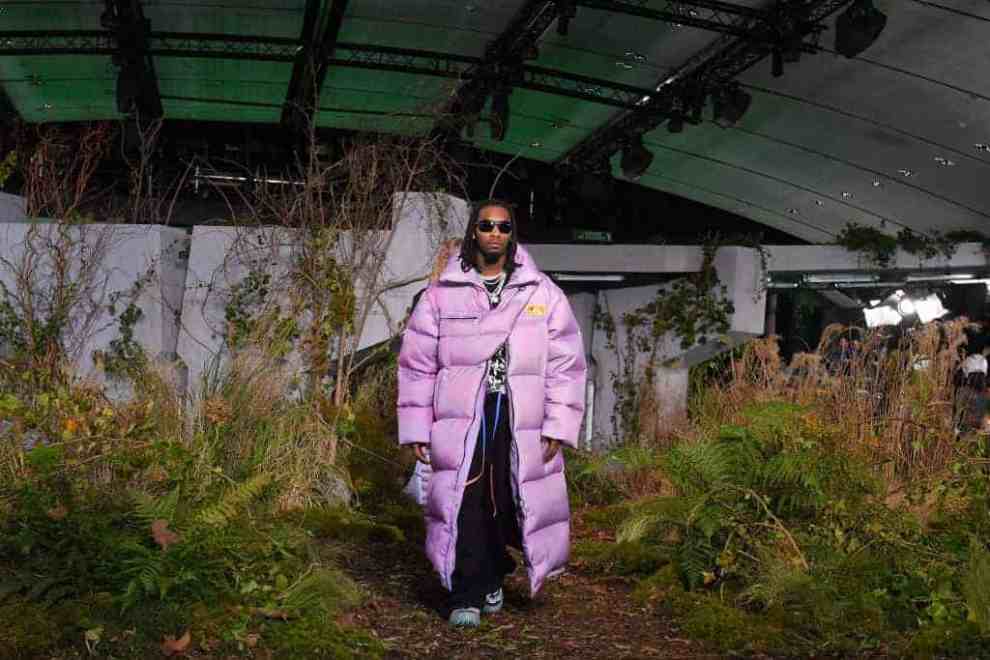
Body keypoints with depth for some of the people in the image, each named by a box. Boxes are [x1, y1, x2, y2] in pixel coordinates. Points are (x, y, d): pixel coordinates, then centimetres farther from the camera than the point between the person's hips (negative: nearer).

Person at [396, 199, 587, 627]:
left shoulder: (543, 294, 7)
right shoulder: (442, 294, 7)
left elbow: (566, 363, 5)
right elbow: (417, 363, 8)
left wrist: (558, 426, -1)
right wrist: (416, 428, 4)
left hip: (521, 424, 1)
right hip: (460, 420, -1)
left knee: (510, 504, 6)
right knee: (465, 508, -4)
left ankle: (491, 577, 32)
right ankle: (467, 596, 8)